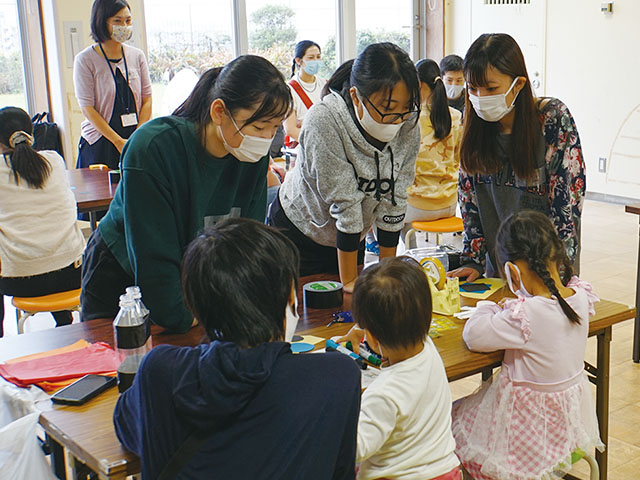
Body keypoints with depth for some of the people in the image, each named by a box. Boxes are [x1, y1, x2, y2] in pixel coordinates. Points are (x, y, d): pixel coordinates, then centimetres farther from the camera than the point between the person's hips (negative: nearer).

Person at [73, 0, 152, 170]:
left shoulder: (137, 56, 7)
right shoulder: (85, 60, -5)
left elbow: (147, 99, 5)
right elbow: (87, 108, -8)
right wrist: (118, 141, -15)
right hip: (100, 143, -3)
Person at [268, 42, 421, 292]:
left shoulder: (409, 126, -18)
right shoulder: (324, 121, -31)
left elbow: (394, 201, -13)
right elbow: (344, 203, -30)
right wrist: (349, 281, -23)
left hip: (353, 238, 4)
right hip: (298, 232, -4)